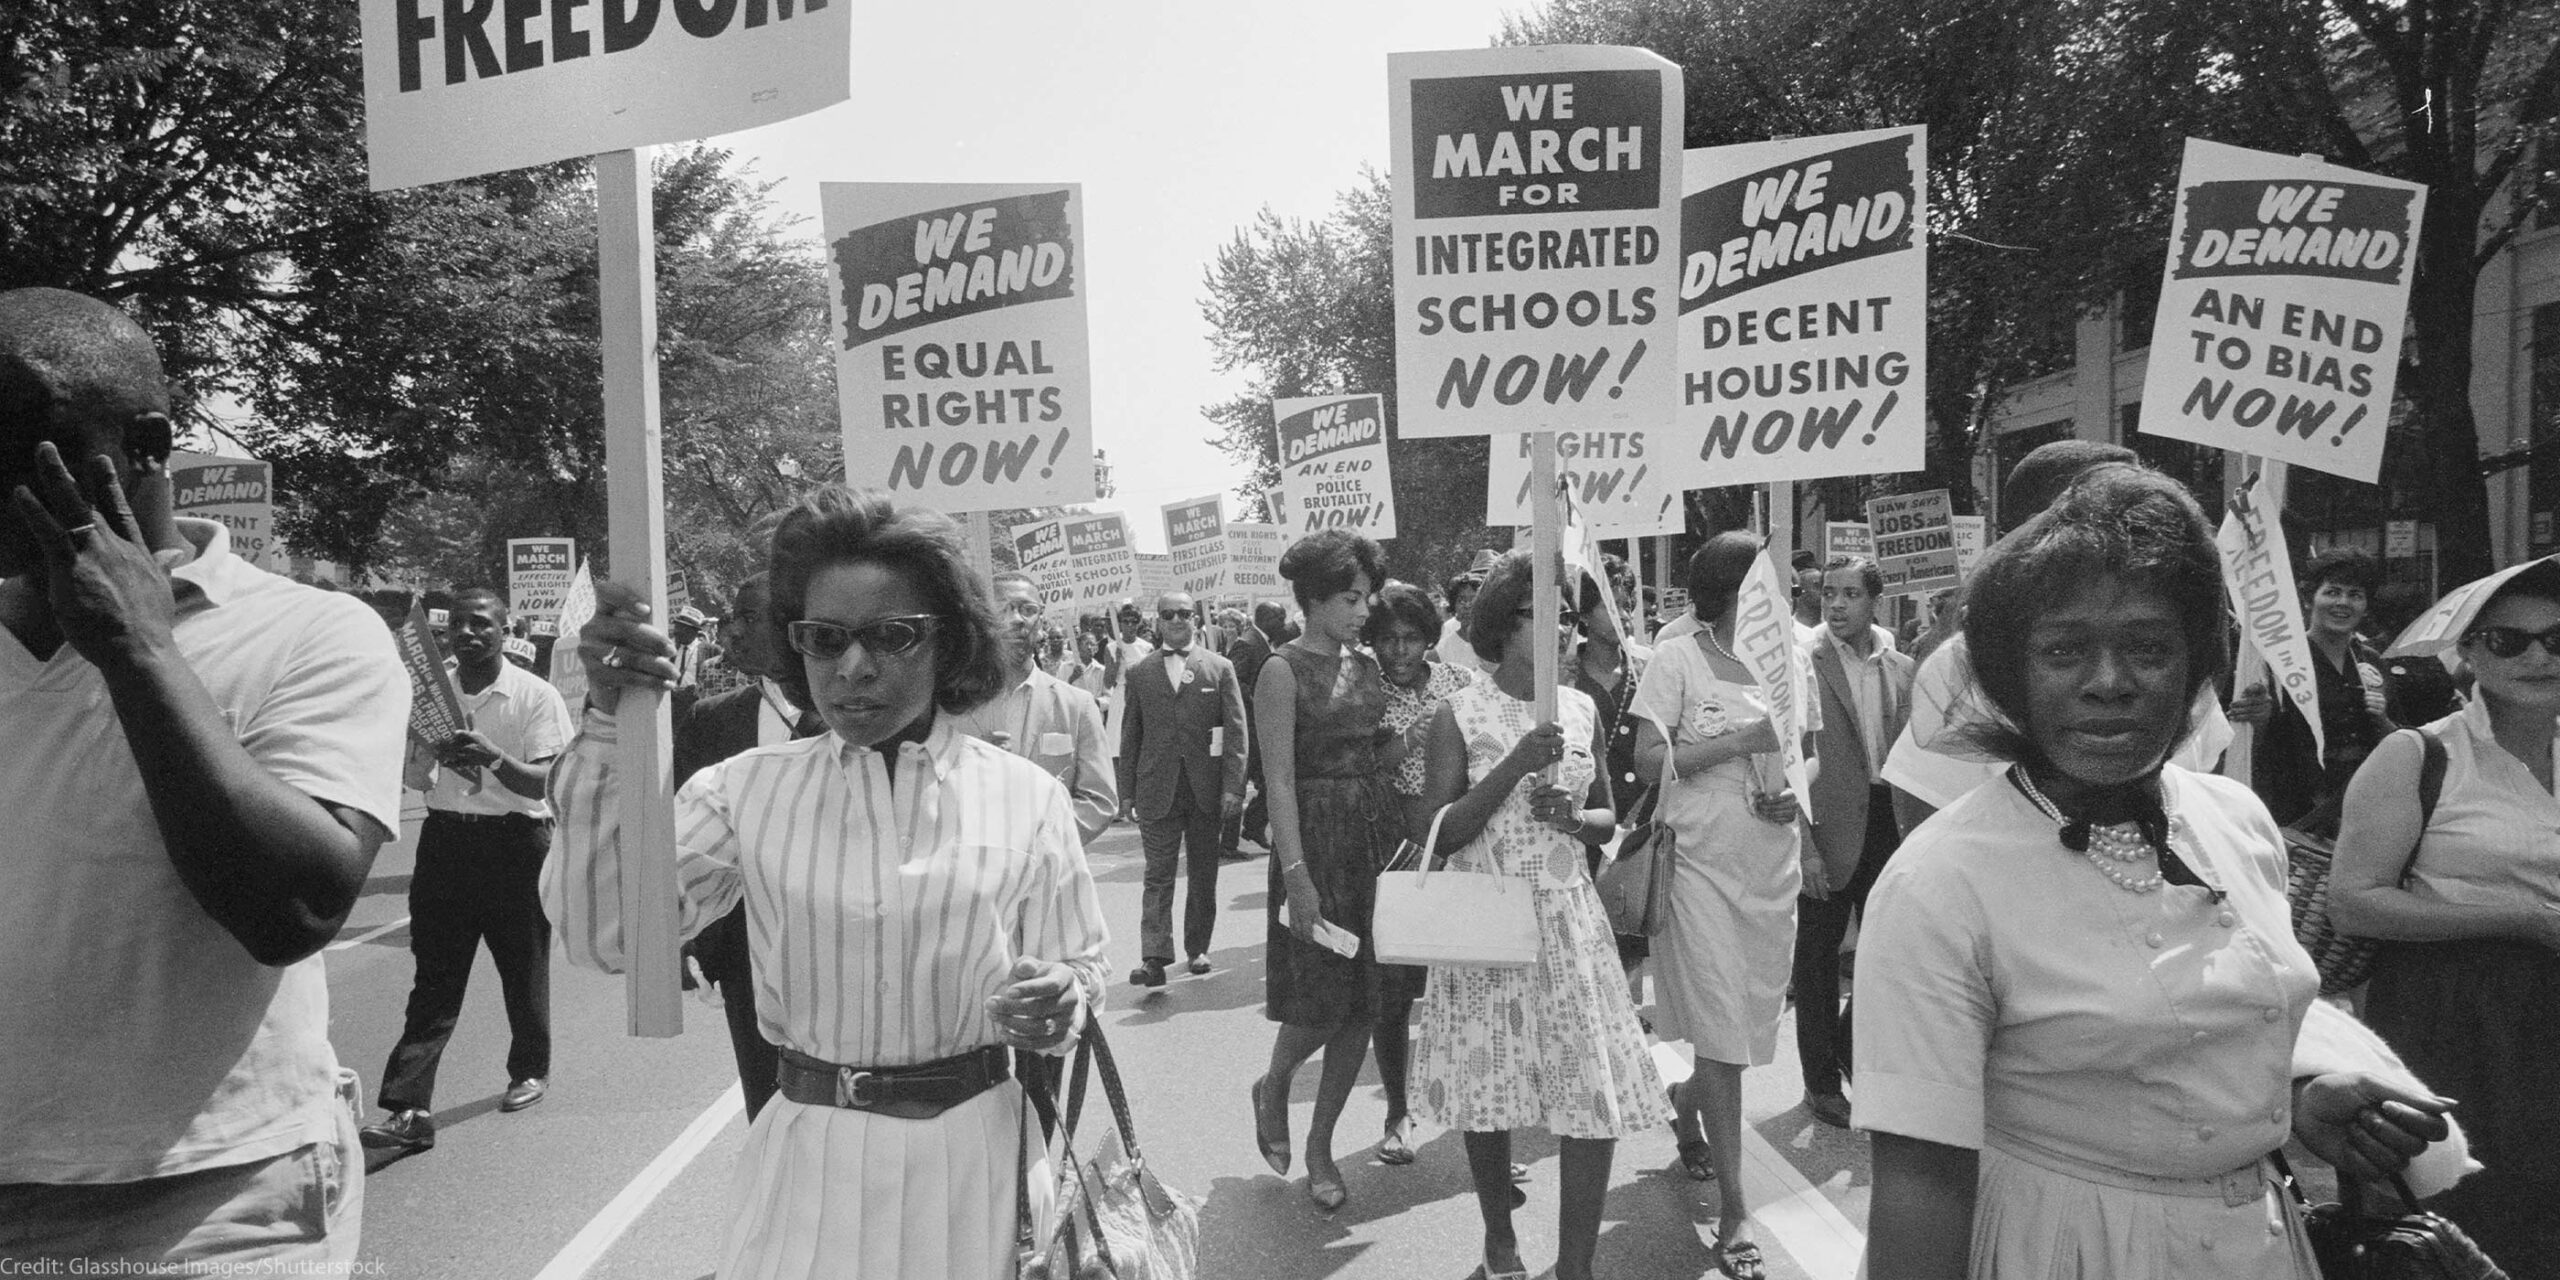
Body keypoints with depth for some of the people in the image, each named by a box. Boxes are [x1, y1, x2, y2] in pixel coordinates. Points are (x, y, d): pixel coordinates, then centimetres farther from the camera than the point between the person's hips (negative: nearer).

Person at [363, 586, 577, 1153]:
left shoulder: (535, 695, -6)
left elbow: (544, 783, -13)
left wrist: (494, 759, -31)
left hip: (515, 841, -3)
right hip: (445, 838, 3)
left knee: (523, 967, 11)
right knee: (434, 979, -2)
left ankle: (530, 1070, 32)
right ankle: (409, 1110, -5)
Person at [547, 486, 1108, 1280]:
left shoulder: (1025, 797, -4)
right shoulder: (747, 790, -2)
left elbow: (1081, 974, 2)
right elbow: (603, 935, -13)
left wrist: (1058, 1005, -22)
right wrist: (611, 724, -20)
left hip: (973, 1160, 0)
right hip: (808, 1163, 1)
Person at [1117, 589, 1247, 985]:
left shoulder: (1220, 669, 3)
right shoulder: (1138, 674, 6)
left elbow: (1236, 731, -1)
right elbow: (1130, 736, 8)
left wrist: (1233, 787, -9)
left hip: (1206, 789, 0)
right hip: (1157, 790, 0)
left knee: (1204, 875, 10)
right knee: (1158, 875, -3)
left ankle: (1197, 949, 23)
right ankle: (1154, 957, -6)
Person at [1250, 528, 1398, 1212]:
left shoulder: (1367, 665, 10)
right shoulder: (1283, 671, -9)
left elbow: (1381, 754, 13)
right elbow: (1280, 782, -13)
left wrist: (1408, 839, 5)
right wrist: (1296, 874, -18)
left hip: (1378, 833, 6)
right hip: (1318, 836, -6)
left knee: (1362, 1002, 7)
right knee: (1323, 998, -3)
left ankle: (1320, 1147, 21)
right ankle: (1272, 1088, 29)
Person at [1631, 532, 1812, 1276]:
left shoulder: (1791, 658, 7)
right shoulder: (1678, 660, -7)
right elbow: (1647, 758, -11)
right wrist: (1740, 740, -19)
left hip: (1773, 866, 5)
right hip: (1703, 863, -5)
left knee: (1755, 1018, 14)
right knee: (1723, 1033, -4)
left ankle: (1686, 1106, 46)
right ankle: (1734, 1210, 6)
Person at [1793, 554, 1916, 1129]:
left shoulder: (1902, 670, 8)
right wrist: (1803, 844, -15)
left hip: (1888, 824, 5)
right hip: (1828, 829, -5)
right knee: (1817, 957, 6)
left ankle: (1858, 1058, 35)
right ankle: (1821, 1081, 20)